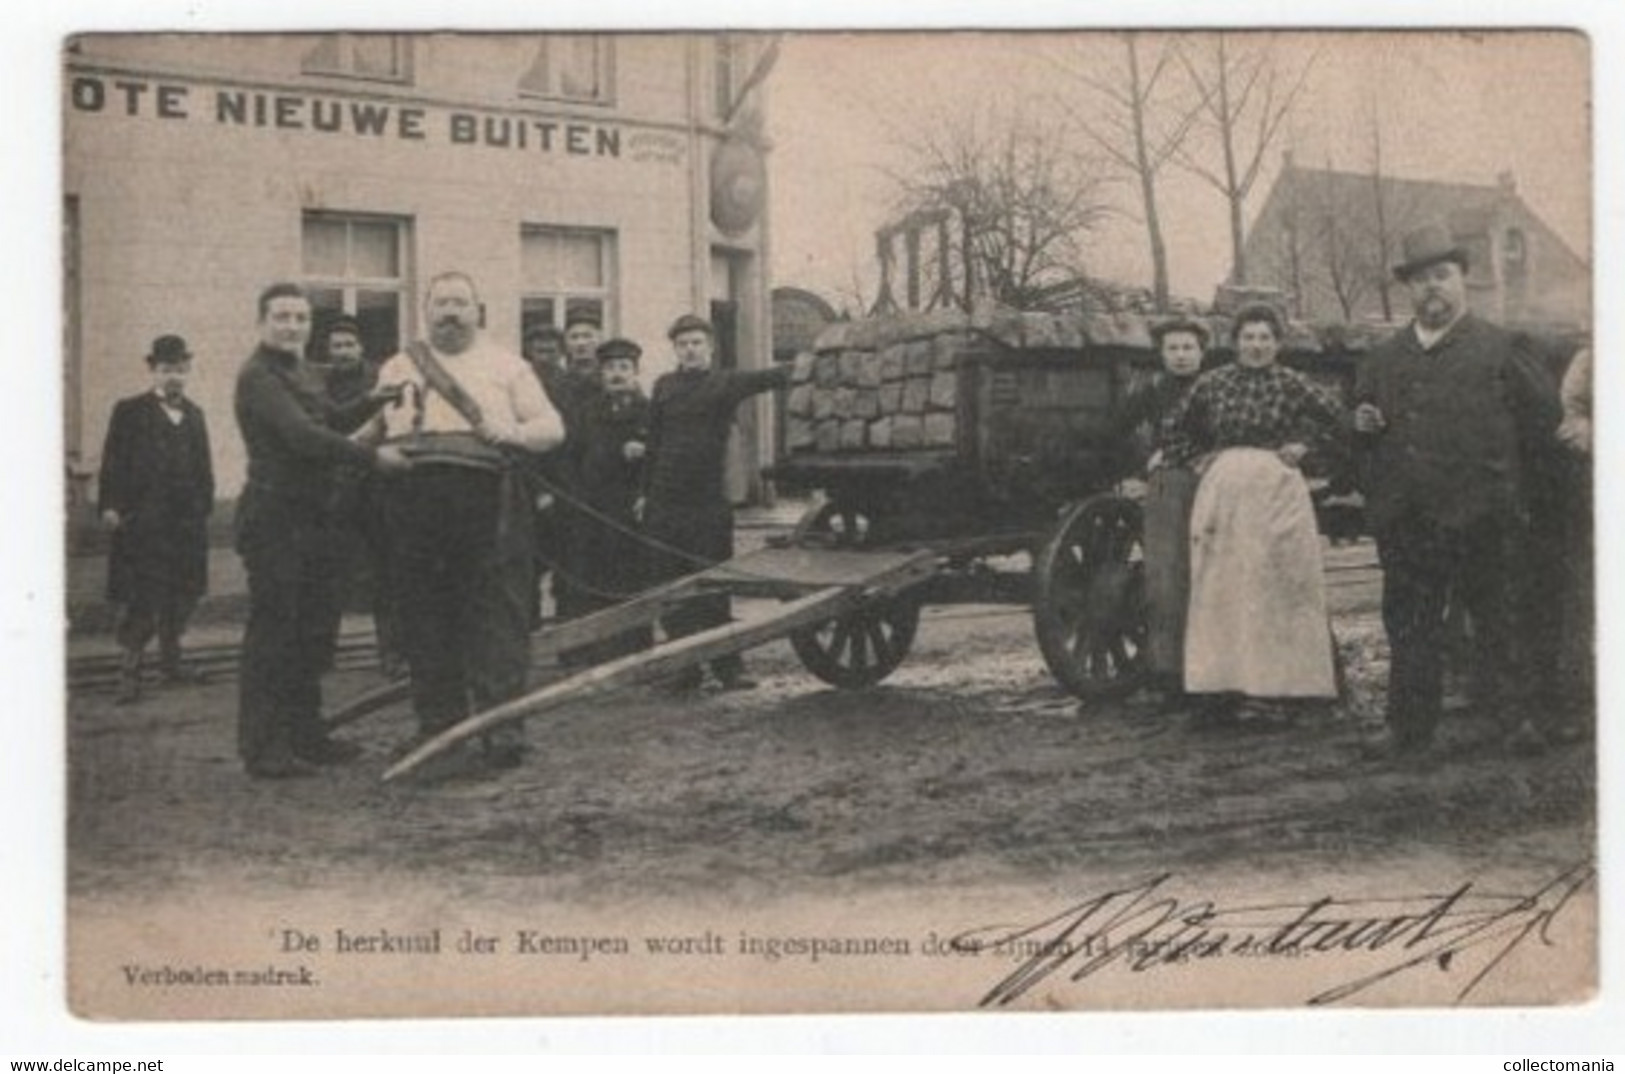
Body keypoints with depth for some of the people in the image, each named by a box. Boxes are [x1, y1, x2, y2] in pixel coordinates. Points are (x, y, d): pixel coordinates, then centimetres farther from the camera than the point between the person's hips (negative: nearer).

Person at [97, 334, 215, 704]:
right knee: (140, 599, -6)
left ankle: (170, 659, 24)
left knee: (182, 595, 9)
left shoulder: (194, 414, 16)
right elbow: (113, 462, -3)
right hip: (142, 521, -5)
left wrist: (203, 505, 7)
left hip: (186, 521, 5)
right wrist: (109, 505, -12)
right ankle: (129, 671, -1)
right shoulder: (130, 411, 1)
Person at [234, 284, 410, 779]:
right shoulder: (258, 376, -12)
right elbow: (301, 435, -23)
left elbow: (331, 422, 25)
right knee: (272, 630, -6)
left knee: (311, 631, 13)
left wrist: (372, 402, 7)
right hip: (274, 515, -9)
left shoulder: (303, 371, 17)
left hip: (311, 514, 9)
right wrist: (373, 456, -26)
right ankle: (262, 747, 0)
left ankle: (305, 734, 22)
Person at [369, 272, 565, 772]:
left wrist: (513, 433, -10)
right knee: (426, 619, 4)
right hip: (415, 500, 2)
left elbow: (552, 427, 9)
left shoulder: (506, 365, 15)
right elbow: (371, 432, 17)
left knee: (499, 613, -7)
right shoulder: (397, 368, 21)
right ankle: (438, 728, 12)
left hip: (488, 497, -2)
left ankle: (501, 725, -6)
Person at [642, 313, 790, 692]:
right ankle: (686, 666, 12)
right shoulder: (664, 387, 11)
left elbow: (768, 378, -14)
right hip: (664, 504, 3)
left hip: (708, 503, -3)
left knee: (711, 588, -2)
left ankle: (728, 667, 4)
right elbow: (653, 443, 15)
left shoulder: (726, 382, 2)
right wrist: (646, 492, 13)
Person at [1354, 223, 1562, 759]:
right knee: (1408, 624, 6)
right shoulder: (1383, 358, 13)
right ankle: (1410, 730, 13)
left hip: (1482, 516, -3)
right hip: (1405, 519, 4)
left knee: (1495, 617, 4)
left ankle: (1512, 716, 13)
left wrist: (1497, 466, 1)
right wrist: (1363, 424, 1)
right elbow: (1362, 412, 24)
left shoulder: (1501, 348, 1)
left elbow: (1544, 412, 0)